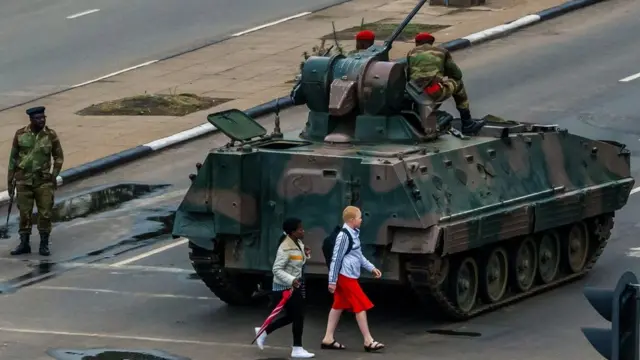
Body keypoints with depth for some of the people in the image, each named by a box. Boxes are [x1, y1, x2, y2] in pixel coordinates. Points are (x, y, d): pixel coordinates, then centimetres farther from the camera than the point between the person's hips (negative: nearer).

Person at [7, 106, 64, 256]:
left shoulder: (51, 135, -4)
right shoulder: (20, 134, -2)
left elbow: (59, 157, 6)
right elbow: (13, 158, 6)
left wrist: (54, 175, -4)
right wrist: (10, 180, 6)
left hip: (44, 181, -1)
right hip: (23, 181, 1)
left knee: (45, 213, 0)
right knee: (24, 213, 5)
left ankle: (44, 244, 11)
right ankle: (24, 244, 16)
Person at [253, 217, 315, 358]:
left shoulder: (298, 243, 6)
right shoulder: (286, 248, -23)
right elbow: (277, 269, -25)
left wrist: (306, 255, 0)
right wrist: (291, 280, -35)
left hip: (295, 286, 10)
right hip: (285, 287, -10)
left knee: (291, 316, 15)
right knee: (298, 316, -5)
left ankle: (263, 331, 29)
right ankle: (297, 349, 5)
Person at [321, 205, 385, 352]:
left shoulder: (354, 234, 12)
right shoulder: (344, 236, -18)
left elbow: (359, 255, 23)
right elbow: (336, 258, -17)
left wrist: (371, 268, 19)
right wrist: (332, 281, -16)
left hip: (349, 277, 10)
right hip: (346, 277, -10)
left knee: (338, 306, 12)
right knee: (361, 306, -6)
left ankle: (328, 339, 16)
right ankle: (368, 341, -2)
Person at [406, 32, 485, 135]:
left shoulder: (411, 53, 19)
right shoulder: (442, 52, 17)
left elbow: (407, 76, 22)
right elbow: (457, 74, 23)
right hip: (435, 93, -2)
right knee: (457, 84, 27)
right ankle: (467, 124, 29)